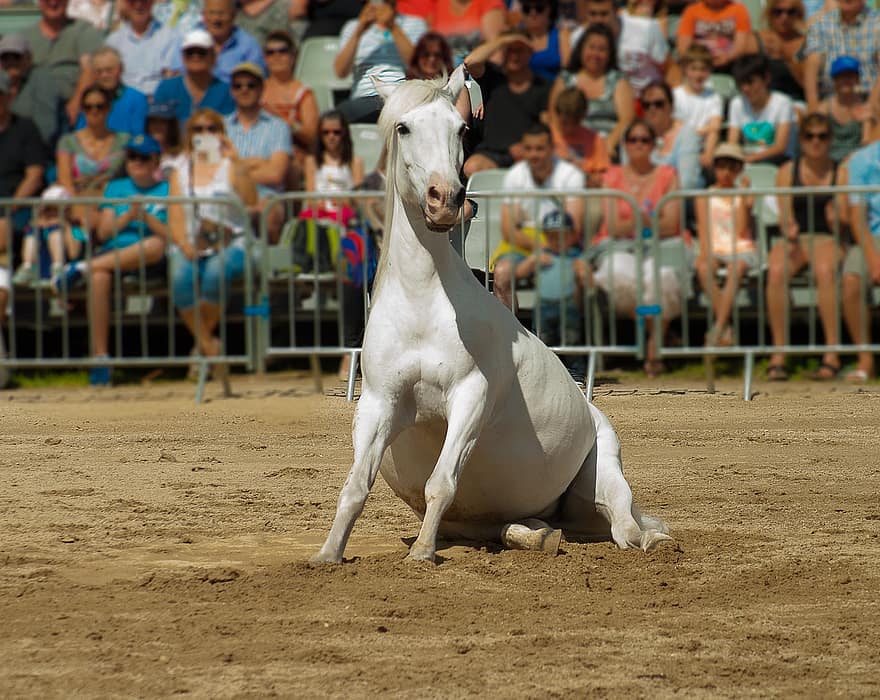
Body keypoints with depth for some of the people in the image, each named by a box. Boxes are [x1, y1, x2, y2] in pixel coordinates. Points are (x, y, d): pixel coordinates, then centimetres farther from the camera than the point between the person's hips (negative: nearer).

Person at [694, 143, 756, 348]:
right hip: (715, 250, 1)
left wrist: (742, 198, -8)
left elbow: (741, 230, -5)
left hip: (742, 250, -1)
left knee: (735, 270, -36)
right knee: (704, 269, -34)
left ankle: (718, 328, -40)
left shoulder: (744, 195, 7)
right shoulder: (705, 197, 10)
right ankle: (725, 329, -33)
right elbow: (703, 230, 2)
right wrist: (704, 252, -17)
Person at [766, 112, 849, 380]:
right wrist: (789, 229, -19)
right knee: (776, 271, -33)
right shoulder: (788, 172, 10)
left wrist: (837, 218, -20)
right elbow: (785, 216, 4)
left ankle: (832, 353, -35)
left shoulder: (840, 172, 7)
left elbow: (845, 219, 3)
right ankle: (778, 353, -30)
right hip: (795, 239, 1)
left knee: (824, 270, -38)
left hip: (828, 239, -1)